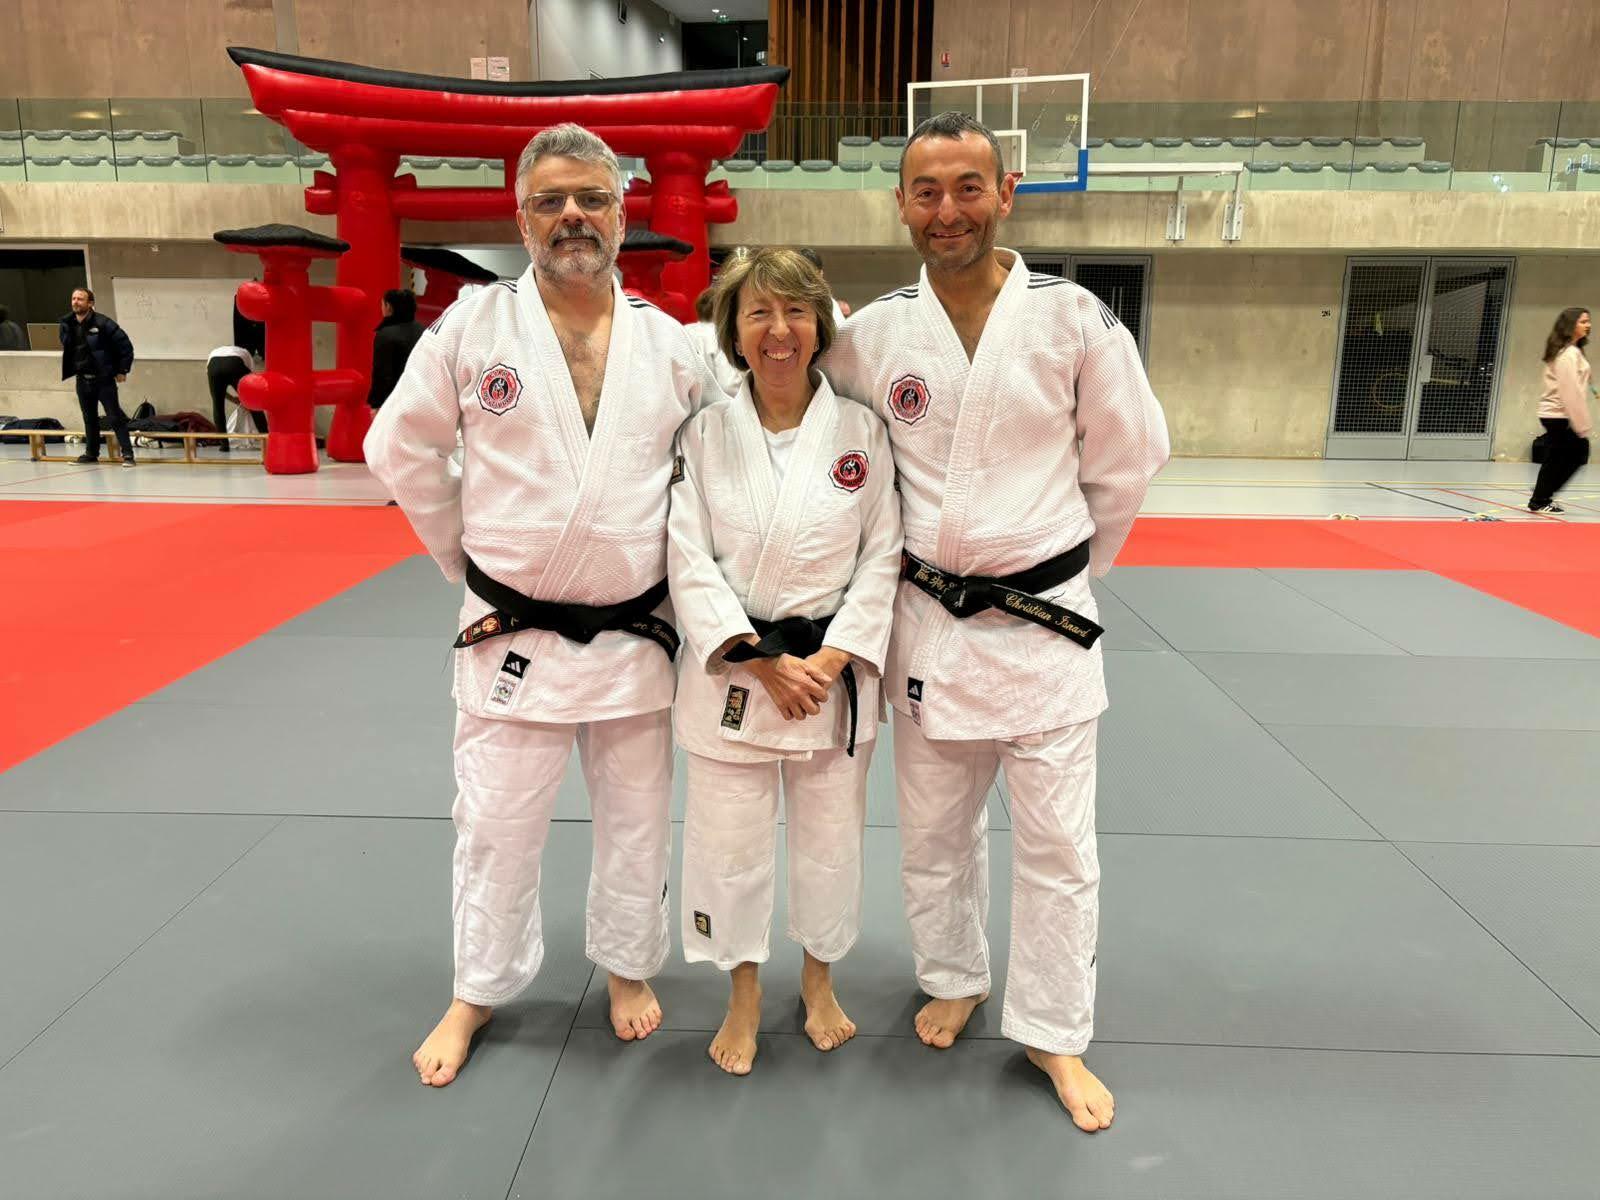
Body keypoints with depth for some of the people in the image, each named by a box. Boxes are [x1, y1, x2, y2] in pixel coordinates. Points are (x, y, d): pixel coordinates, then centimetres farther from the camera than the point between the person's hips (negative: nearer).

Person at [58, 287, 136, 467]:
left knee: (115, 417, -7)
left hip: (104, 379, -6)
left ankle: (127, 454, -5)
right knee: (89, 418, 14)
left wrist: (122, 370, -8)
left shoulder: (102, 323, -13)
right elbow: (65, 348, 20)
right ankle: (91, 453, 24)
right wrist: (69, 369, 14)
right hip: (82, 379, 6)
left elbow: (126, 346, -10)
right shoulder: (67, 324, 4)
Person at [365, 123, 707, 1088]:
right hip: (515, 635, -1)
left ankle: (629, 966, 41)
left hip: (638, 636, 2)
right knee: (498, 828, 11)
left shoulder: (667, 342, 0)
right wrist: (469, 554, 4)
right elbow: (401, 449, 2)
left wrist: (677, 570, 5)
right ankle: (478, 993, 35)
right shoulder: (473, 327, -5)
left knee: (638, 823, 16)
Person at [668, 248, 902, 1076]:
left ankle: (819, 980, 41)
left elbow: (882, 556, -3)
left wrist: (828, 663, -12)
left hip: (834, 672, 1)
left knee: (830, 840, 14)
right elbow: (688, 561, -7)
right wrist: (763, 661, -15)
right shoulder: (704, 433, -4)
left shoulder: (861, 430, -3)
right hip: (729, 673, 0)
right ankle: (743, 993, 35)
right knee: (727, 844, 10)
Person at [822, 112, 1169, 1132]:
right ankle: (955, 980, 43)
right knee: (934, 833, 17)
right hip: (930, 622, 2)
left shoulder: (1074, 318, -7)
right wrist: (896, 556, 10)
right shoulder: (872, 335, -2)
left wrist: (1068, 560, 9)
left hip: (1045, 623, -1)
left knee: (1058, 844, 9)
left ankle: (1055, 1034, 30)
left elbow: (1128, 459, 4)